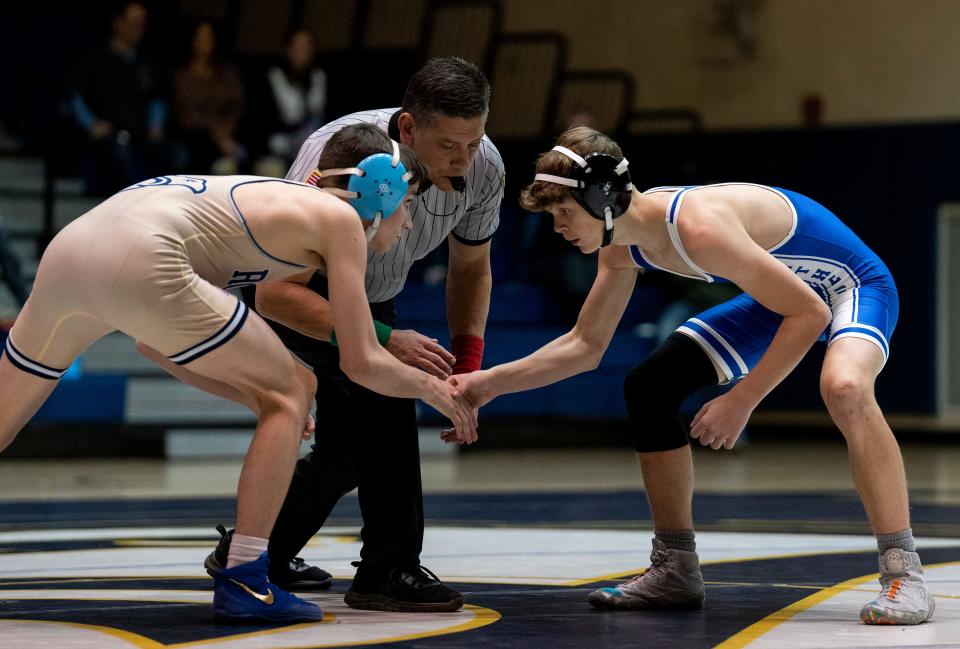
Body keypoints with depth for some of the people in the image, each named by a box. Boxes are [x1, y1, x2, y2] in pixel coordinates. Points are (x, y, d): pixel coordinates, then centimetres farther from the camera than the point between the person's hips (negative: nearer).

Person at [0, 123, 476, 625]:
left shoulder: (267, 199, 33)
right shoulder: (339, 218, 12)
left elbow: (153, 343, 34)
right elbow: (361, 363, 7)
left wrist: (257, 398, 35)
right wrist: (431, 389, 26)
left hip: (66, 250, 8)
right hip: (138, 263, -8)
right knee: (292, 395, 7)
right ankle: (243, 584, 3)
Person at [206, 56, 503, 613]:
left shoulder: (484, 167, -22)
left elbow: (472, 265, -1)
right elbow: (274, 294, -42)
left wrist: (467, 362, -13)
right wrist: (384, 340, -49)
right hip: (298, 294, -7)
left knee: (346, 453, 14)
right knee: (382, 384, -31)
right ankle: (388, 571, -23)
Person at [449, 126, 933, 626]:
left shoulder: (698, 226, -35)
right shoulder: (622, 246, -7)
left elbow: (809, 313, -31)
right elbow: (585, 346, 6)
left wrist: (741, 401, -30)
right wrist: (491, 382, -3)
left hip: (855, 285, -9)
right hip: (780, 299, 9)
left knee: (843, 386, -41)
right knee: (647, 387, 4)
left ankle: (902, 573, -33)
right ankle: (675, 571, 13)